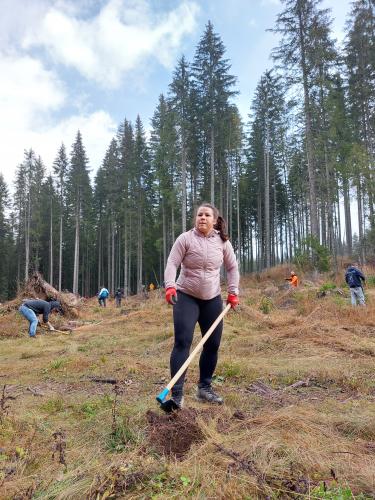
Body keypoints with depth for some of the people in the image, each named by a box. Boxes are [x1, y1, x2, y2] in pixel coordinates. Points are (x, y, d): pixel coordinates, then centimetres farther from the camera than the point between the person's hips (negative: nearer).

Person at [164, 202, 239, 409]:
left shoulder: (223, 241, 2)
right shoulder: (185, 238, -8)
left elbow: (232, 268, 11)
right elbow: (172, 263, -13)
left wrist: (233, 292, 3)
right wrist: (170, 286, -28)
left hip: (212, 299, 4)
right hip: (186, 297, -4)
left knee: (212, 344, 8)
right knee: (182, 342, -11)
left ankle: (204, 388, 25)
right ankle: (176, 394, -6)